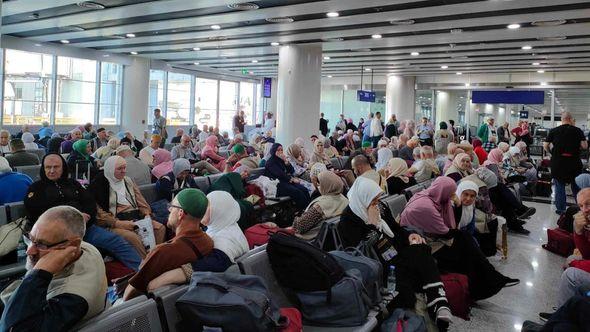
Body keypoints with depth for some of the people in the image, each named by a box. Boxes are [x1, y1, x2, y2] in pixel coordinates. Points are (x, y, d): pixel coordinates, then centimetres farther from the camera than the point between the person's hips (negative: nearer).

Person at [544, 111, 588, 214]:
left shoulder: (554, 131, -1)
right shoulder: (578, 131, -3)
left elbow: (545, 145, -1)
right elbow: (584, 146, -7)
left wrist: (551, 153, 15)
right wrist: (576, 147, 12)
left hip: (557, 162, 0)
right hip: (574, 162, 0)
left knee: (559, 186, 8)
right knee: (576, 186, 14)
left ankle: (560, 209, 10)